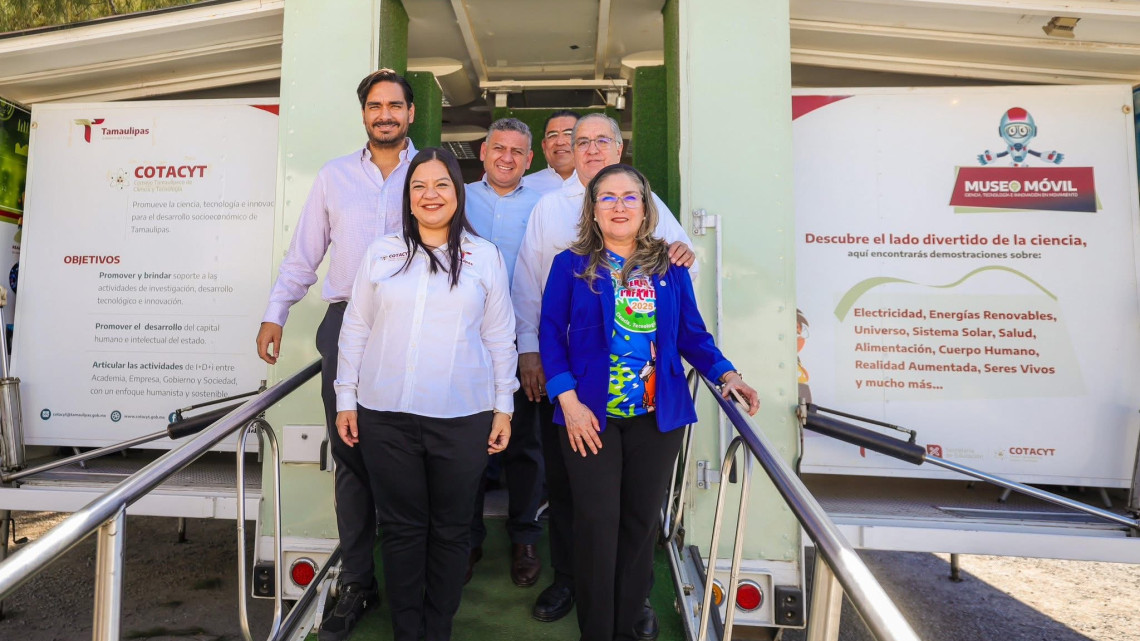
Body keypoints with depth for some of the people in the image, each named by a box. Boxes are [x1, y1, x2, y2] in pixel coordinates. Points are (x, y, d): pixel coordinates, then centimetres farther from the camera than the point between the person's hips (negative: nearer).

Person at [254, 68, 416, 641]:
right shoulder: (334, 175, 13)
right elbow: (304, 252, 15)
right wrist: (274, 314, 10)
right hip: (345, 324, 2)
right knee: (350, 457, 5)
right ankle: (358, 583, 18)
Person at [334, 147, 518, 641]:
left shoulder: (485, 257, 4)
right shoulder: (381, 253, 6)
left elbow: (499, 337, 4)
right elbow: (355, 329, 8)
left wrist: (503, 407, 2)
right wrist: (346, 399, 5)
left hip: (463, 417, -1)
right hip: (386, 416, 1)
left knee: (451, 530, 10)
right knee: (401, 527, 10)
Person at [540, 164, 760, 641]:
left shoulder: (669, 266, 7)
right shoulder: (571, 265, 2)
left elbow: (691, 332, 8)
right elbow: (550, 333, -2)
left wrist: (725, 373, -7)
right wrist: (569, 400, -12)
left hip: (657, 416, 2)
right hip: (591, 415, -2)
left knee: (641, 521, 11)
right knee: (597, 522, 2)